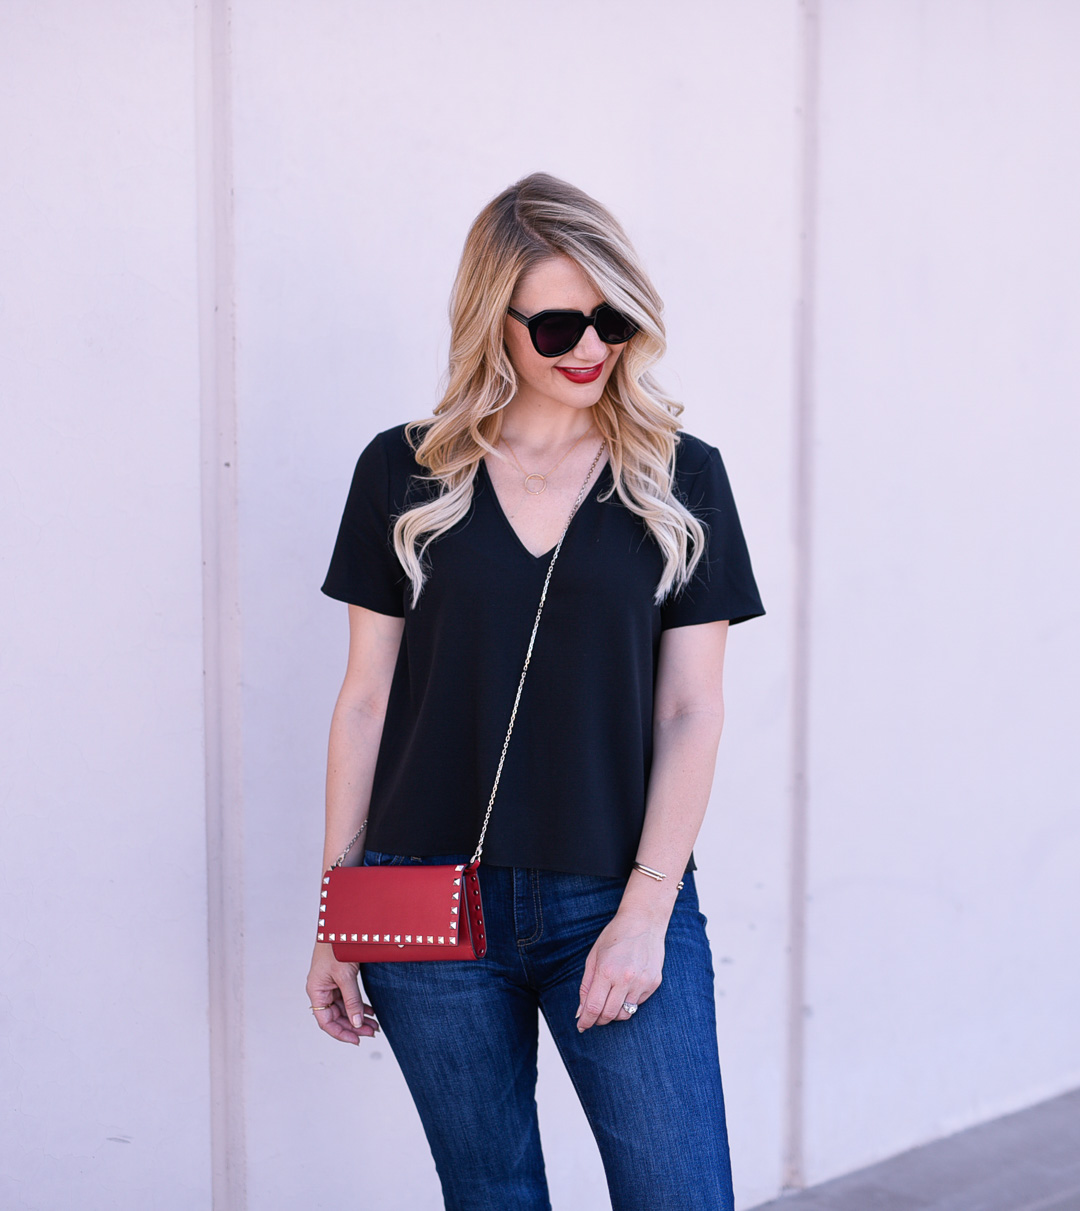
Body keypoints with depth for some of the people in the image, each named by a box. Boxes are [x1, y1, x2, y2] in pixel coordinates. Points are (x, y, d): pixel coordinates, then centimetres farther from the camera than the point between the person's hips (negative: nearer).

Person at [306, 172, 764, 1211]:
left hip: (619, 899, 0)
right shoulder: (405, 474, 3)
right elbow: (366, 699, 5)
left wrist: (646, 909, -8)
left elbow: (690, 711, 1)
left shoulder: (682, 480, 3)